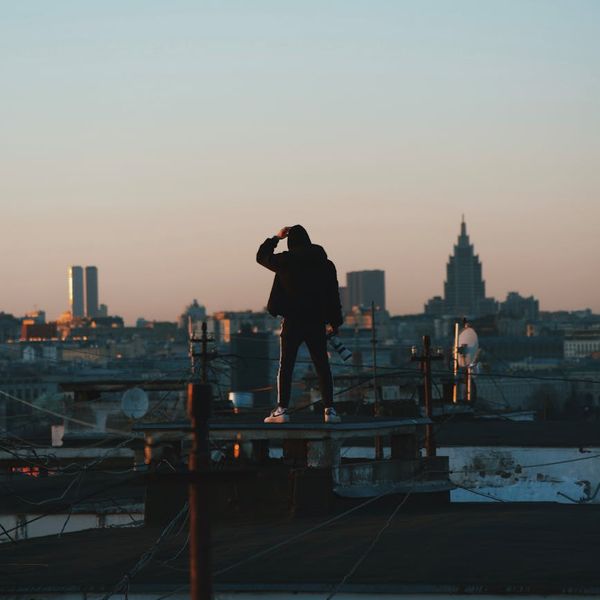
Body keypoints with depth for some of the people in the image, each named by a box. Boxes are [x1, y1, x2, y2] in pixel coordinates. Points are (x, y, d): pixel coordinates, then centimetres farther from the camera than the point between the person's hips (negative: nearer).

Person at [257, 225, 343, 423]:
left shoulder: (286, 261, -4)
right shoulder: (325, 264, 4)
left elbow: (262, 256, 13)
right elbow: (333, 295, 7)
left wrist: (276, 238, 21)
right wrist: (334, 322, 13)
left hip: (292, 322, -2)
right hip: (317, 323, 2)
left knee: (285, 367, 3)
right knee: (322, 367, 7)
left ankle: (282, 409, -3)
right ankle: (329, 409, 2)